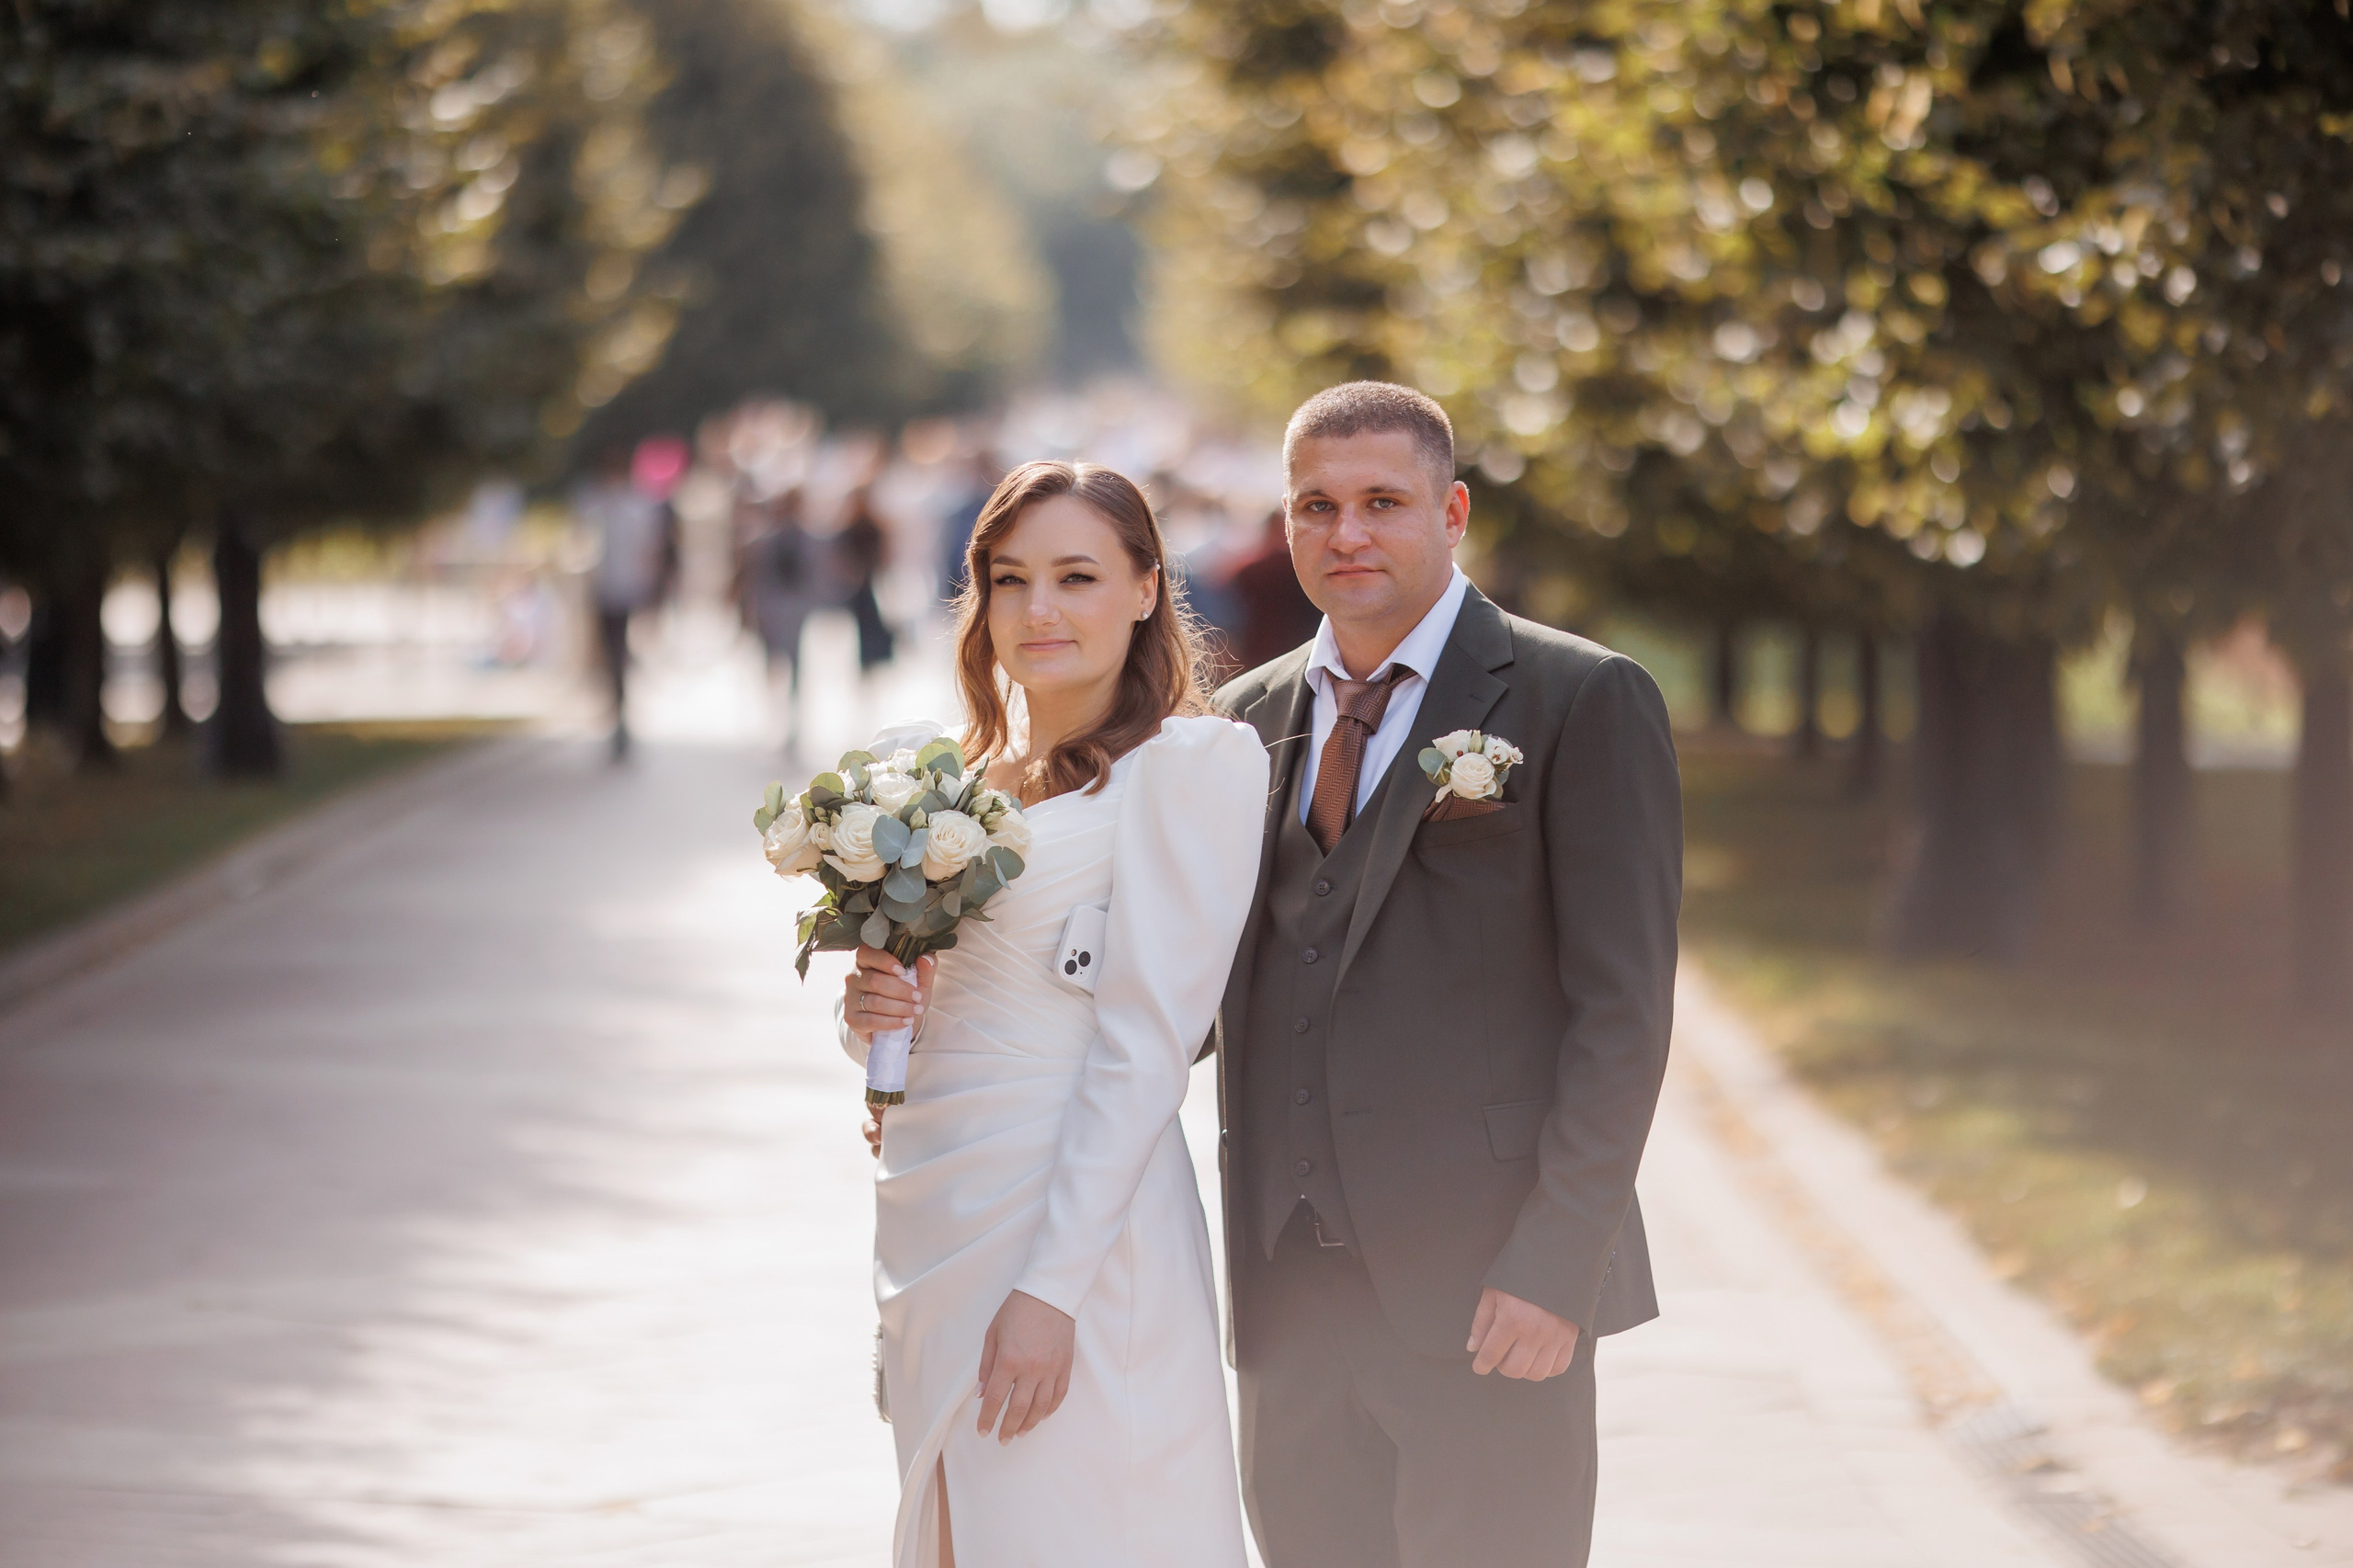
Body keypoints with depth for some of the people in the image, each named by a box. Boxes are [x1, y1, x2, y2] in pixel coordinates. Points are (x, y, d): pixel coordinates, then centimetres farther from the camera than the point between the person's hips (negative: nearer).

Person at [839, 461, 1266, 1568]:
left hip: (1077, 1233, -7)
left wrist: (1050, 1288, -18)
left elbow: (1147, 1047, -13)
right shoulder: (971, 780, 14)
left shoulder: (1192, 761, -8)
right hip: (929, 1228, 7)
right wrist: (870, 1008, -2)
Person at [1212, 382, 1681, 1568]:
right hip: (1293, 1288, 5)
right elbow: (1215, 991, 15)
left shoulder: (1584, 701, -3)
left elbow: (1621, 1008, -7)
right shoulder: (1249, 719, 14)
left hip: (1486, 1289, -5)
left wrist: (1555, 1261, -15)